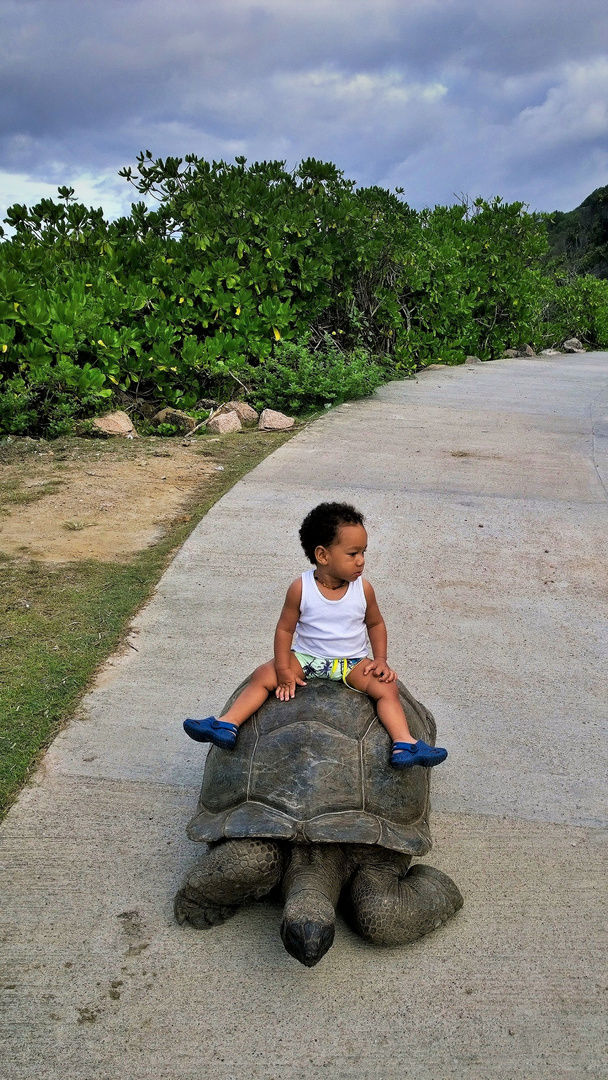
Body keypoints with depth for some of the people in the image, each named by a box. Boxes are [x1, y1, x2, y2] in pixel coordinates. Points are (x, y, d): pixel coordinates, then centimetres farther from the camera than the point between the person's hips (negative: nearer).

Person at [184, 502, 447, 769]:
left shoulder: (363, 589, -10)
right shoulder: (301, 588, -15)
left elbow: (375, 624, 7)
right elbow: (285, 629, -7)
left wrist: (380, 659, -5)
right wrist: (283, 670, -10)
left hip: (352, 661, 0)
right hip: (305, 657, 0)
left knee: (387, 688, -22)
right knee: (262, 676, -16)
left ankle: (404, 744, -26)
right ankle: (226, 726, -18)